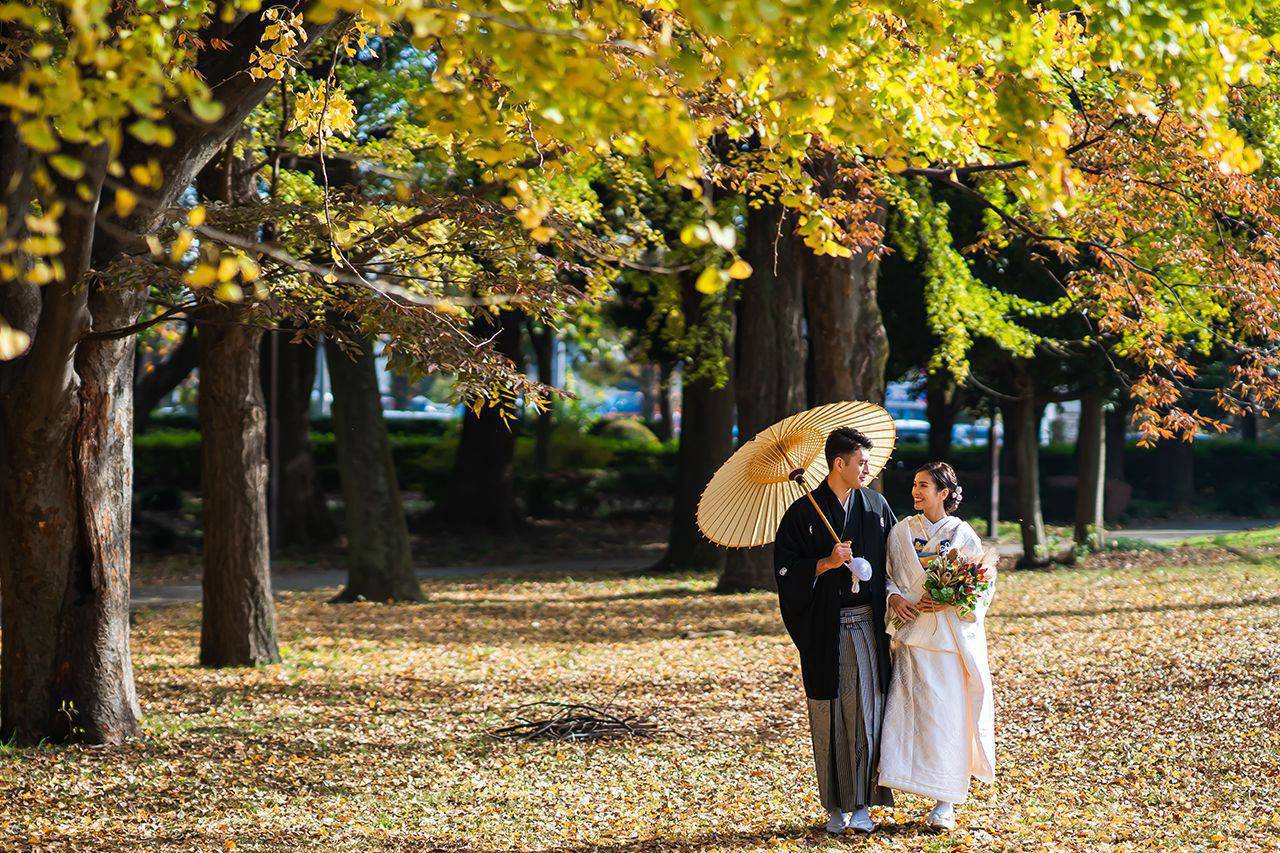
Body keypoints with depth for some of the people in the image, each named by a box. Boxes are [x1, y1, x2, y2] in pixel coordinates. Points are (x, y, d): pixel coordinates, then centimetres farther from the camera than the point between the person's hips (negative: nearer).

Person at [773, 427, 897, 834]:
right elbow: (786, 569, -3)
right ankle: (836, 806, 11)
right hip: (825, 628, -2)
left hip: (867, 623, 2)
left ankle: (862, 802, 2)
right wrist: (826, 563, -15)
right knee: (829, 715, 2)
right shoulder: (803, 513, -2)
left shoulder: (876, 506, 8)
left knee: (866, 707, -4)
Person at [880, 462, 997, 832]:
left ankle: (946, 804, 0)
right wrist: (893, 596, -7)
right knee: (912, 712, -6)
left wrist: (949, 601, -14)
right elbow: (887, 575, 14)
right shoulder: (901, 531, 7)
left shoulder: (963, 535, 0)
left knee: (950, 715, -4)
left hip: (951, 633, -2)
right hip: (912, 633, 2)